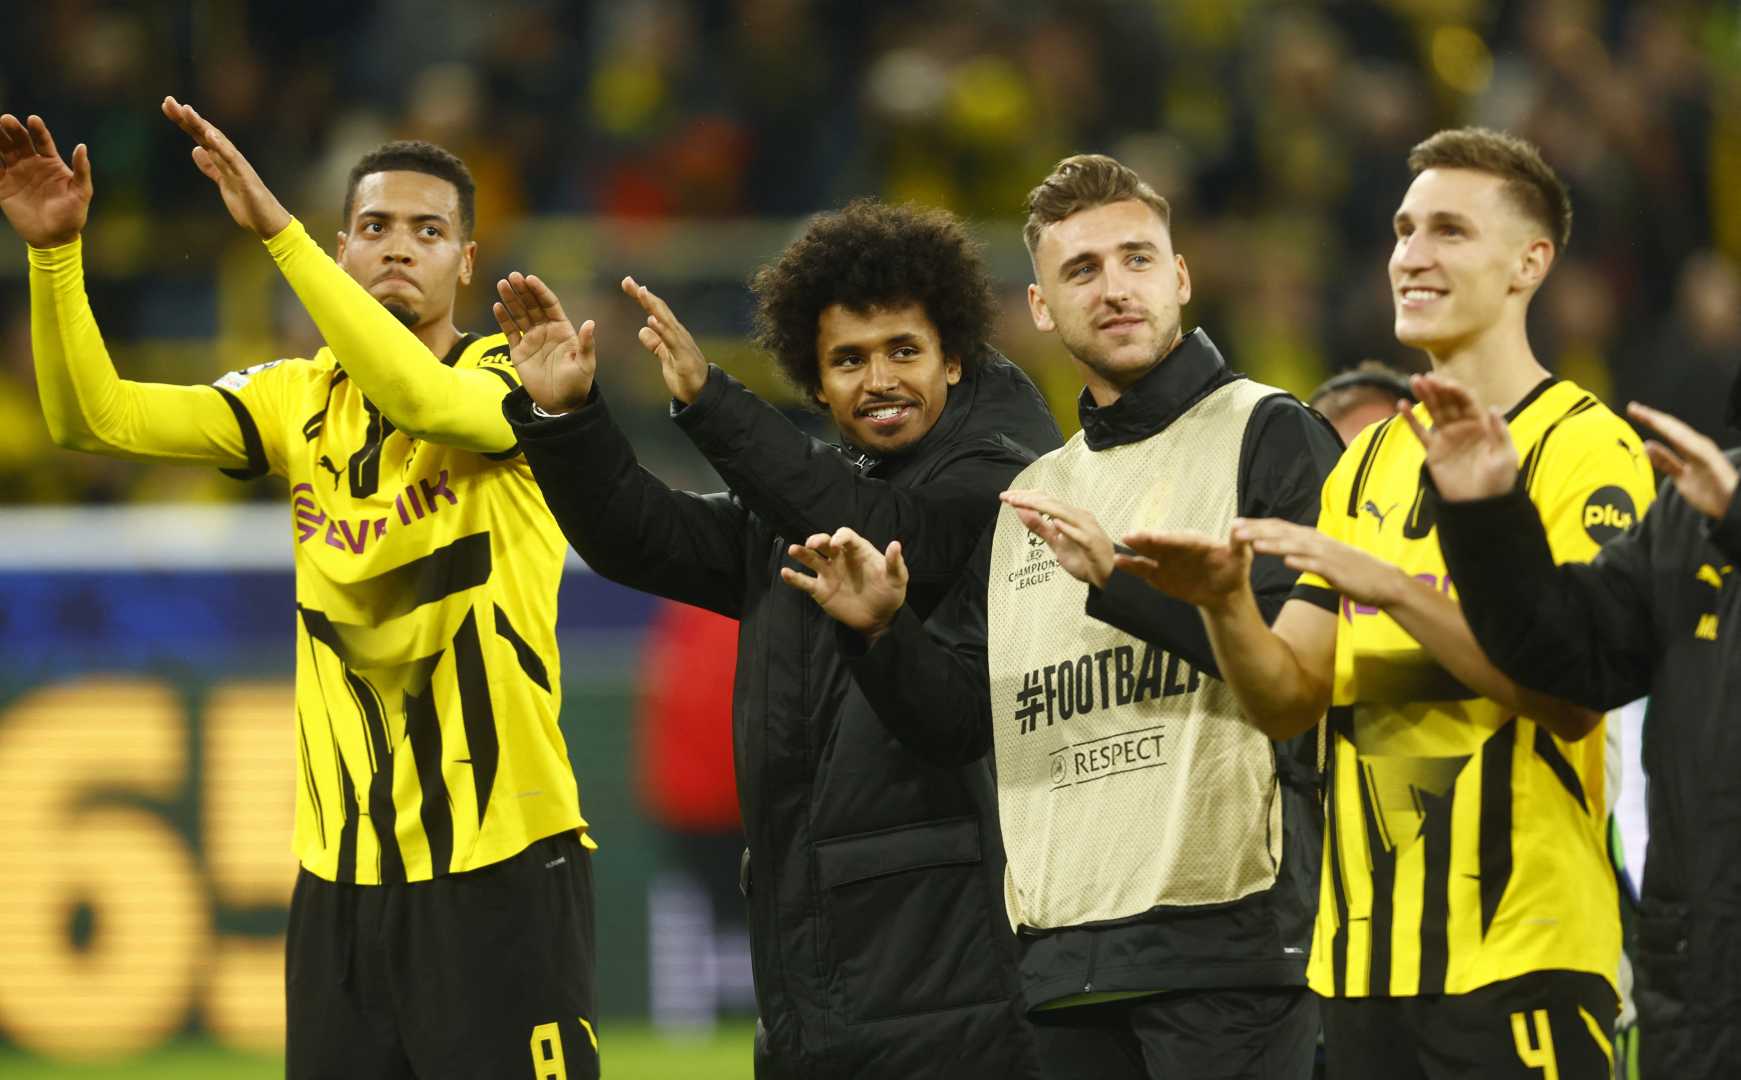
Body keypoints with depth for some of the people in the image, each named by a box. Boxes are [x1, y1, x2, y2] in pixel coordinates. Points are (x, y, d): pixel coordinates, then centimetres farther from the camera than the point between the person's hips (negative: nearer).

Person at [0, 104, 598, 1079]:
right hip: (343, 876, 4)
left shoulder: (512, 380, -5)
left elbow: (424, 397, -28)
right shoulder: (302, 400, 9)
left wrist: (274, 227, -32)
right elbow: (94, 414, 0)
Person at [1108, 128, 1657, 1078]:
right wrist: (1225, 603, -8)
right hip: (1366, 954, 6)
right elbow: (1286, 698, 11)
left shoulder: (1585, 448, -5)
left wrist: (1390, 588, -24)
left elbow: (1573, 694, -17)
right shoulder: (1369, 462, 17)